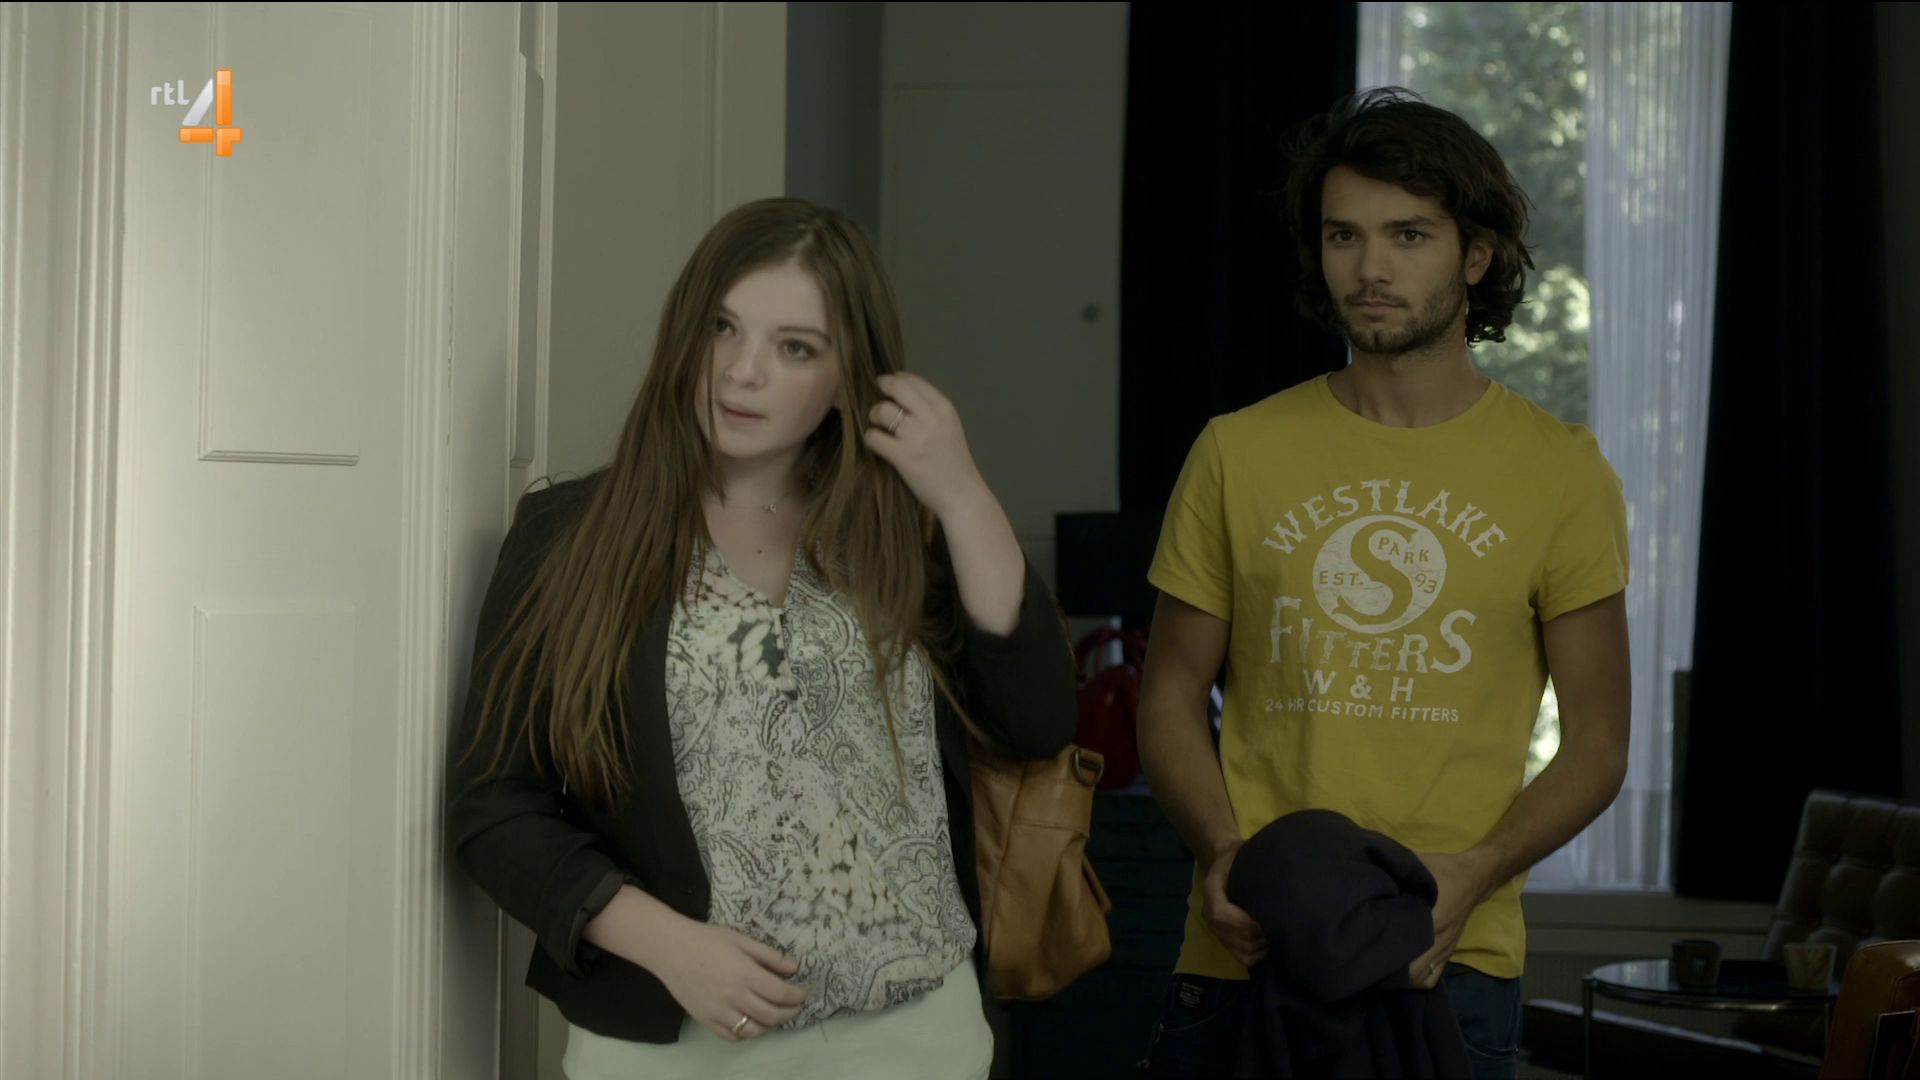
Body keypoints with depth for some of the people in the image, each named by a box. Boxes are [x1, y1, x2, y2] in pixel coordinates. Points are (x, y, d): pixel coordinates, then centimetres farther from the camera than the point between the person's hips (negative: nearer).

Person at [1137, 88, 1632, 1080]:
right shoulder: (1238, 455, 6)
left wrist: (1473, 874, -12)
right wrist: (1224, 852, -9)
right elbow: (1171, 698, 10)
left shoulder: (1559, 472, 3)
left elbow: (1594, 745, 5)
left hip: (1449, 960, -1)